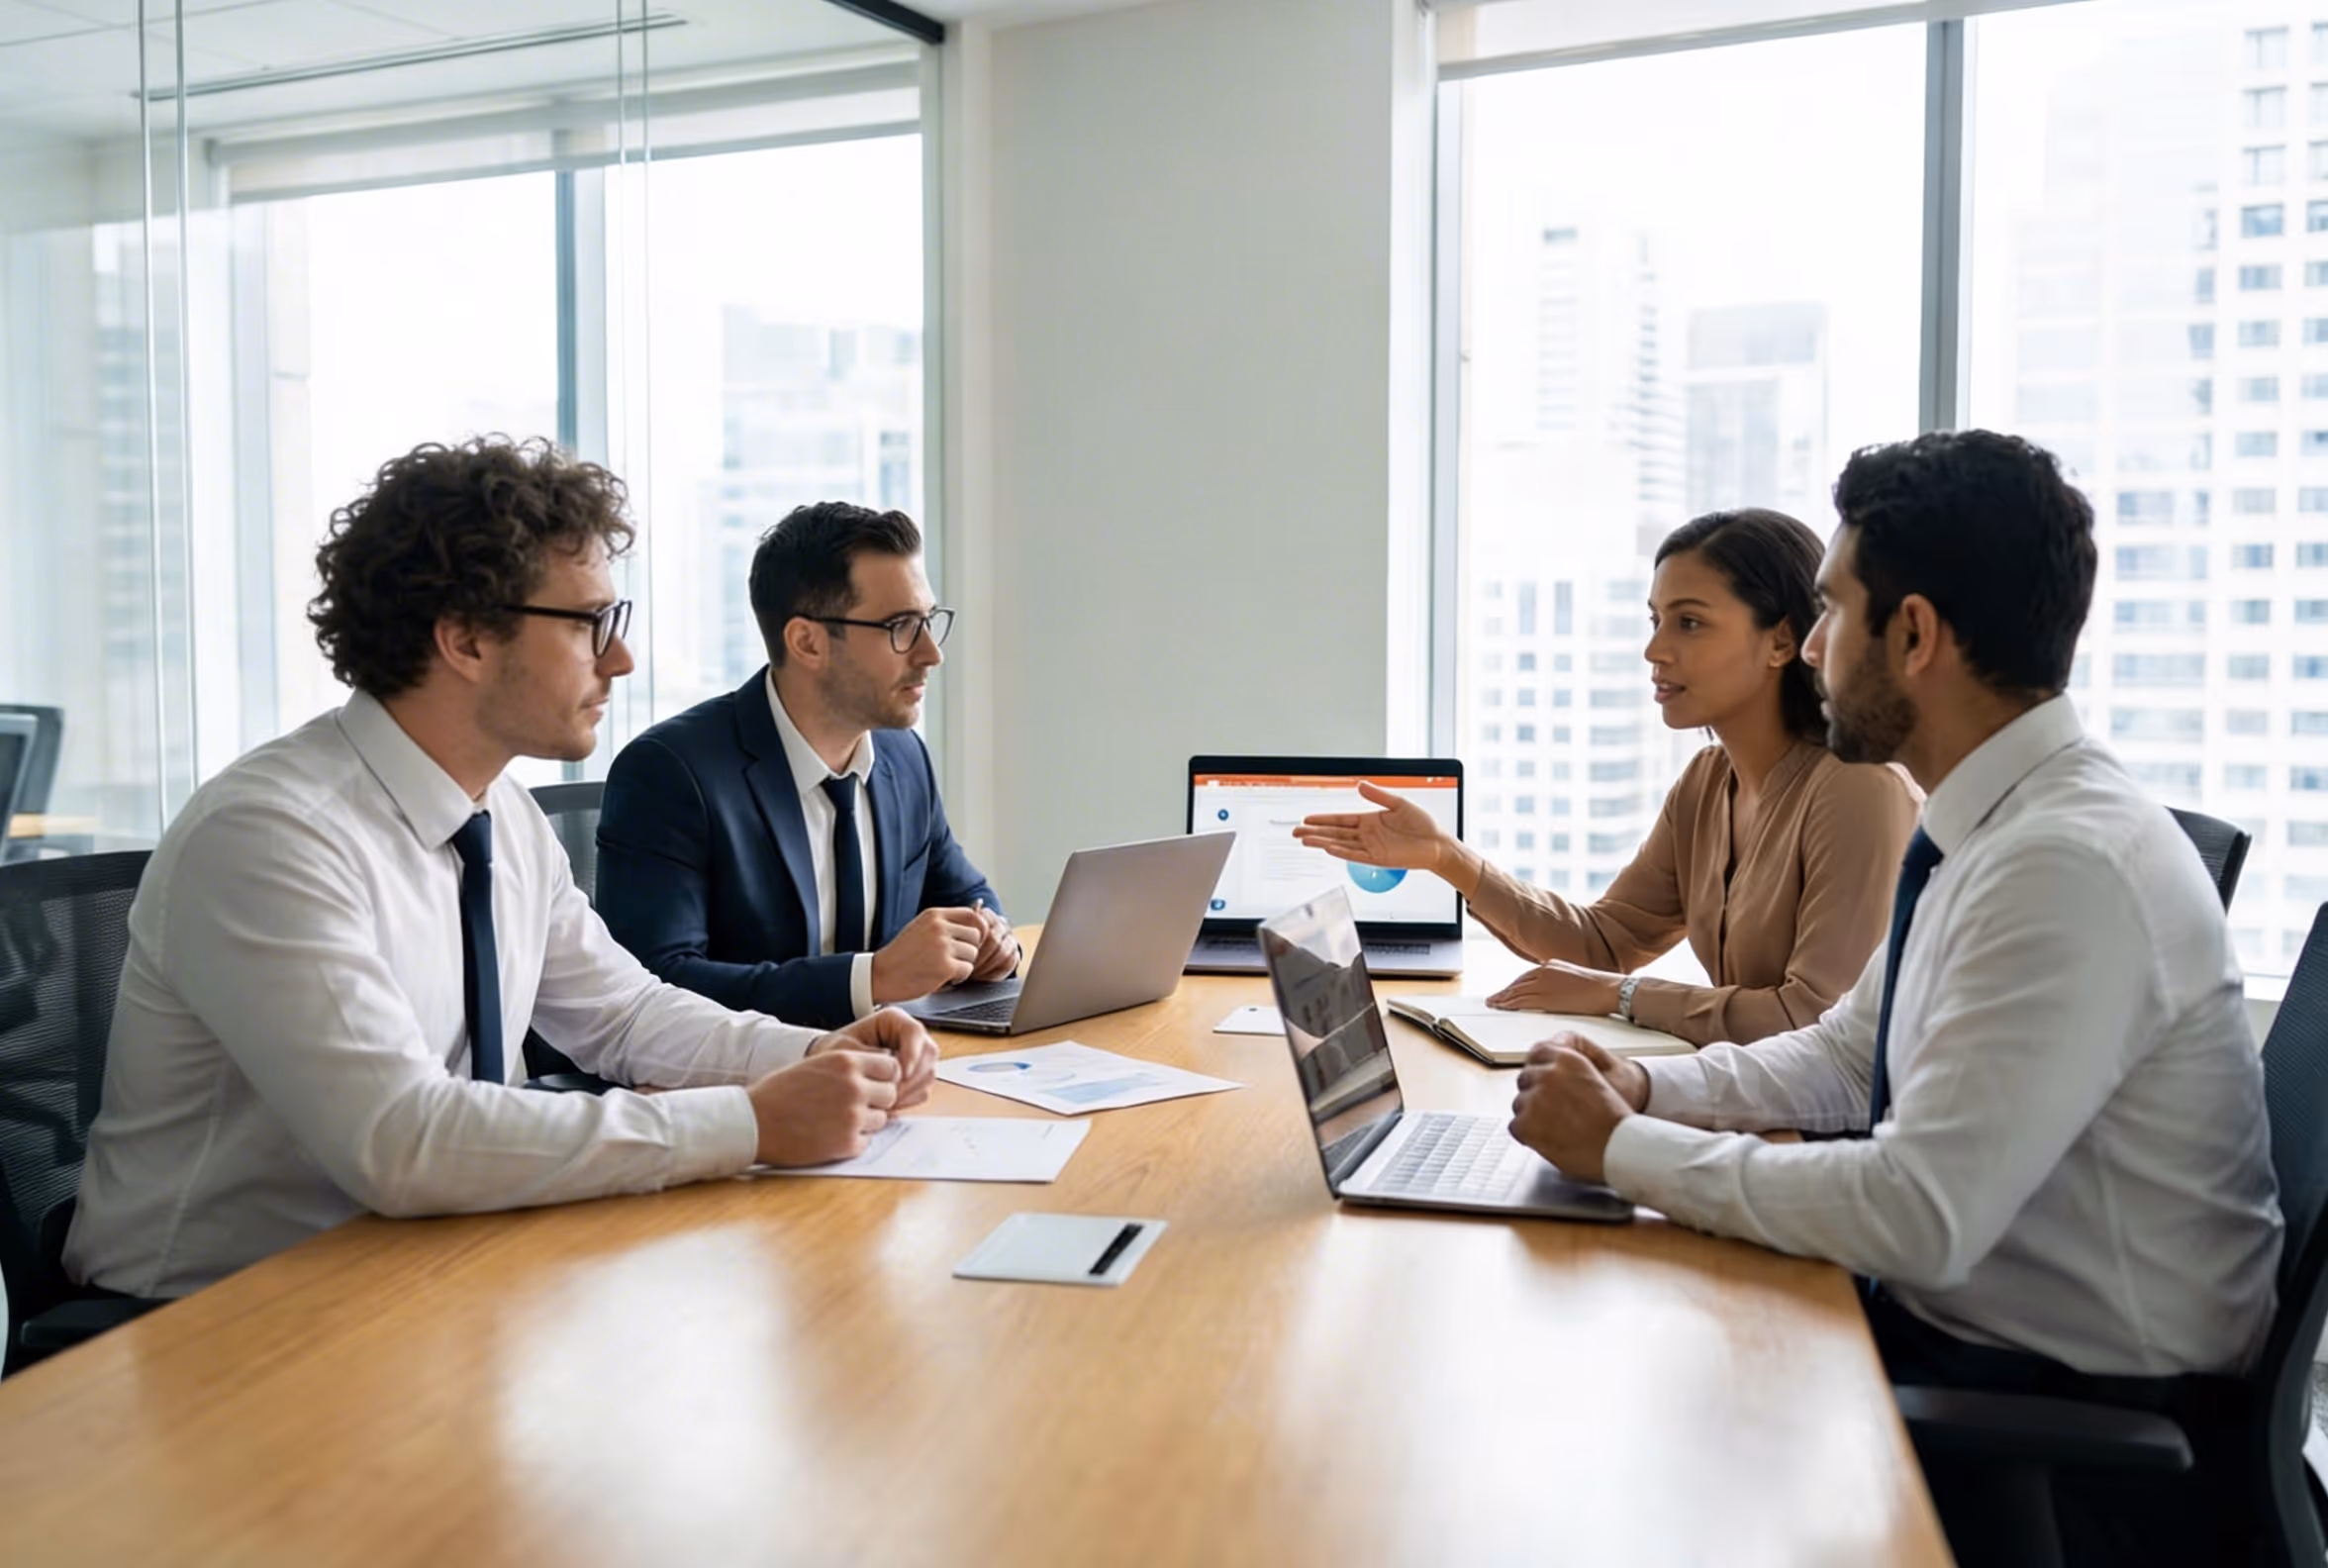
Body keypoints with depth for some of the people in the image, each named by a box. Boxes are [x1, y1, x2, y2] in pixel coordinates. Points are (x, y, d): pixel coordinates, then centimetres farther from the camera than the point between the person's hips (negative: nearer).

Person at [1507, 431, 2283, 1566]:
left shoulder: (2070, 868, -26)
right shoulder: (1998, 827, 4)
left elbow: (1922, 1216, -29)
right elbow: (1845, 1056, 14)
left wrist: (1623, 1149, -19)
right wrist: (1645, 1089, -3)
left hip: (2075, 1433, -7)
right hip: (1955, 1325, 8)